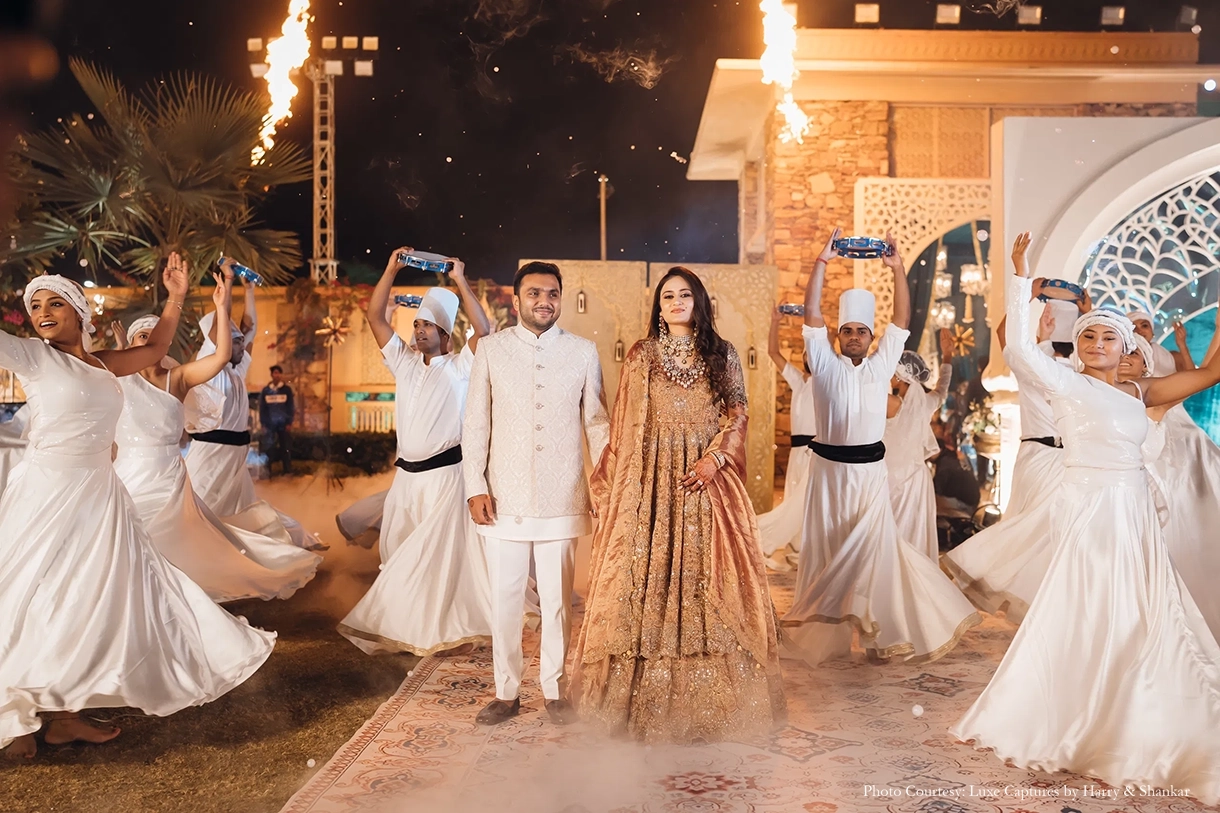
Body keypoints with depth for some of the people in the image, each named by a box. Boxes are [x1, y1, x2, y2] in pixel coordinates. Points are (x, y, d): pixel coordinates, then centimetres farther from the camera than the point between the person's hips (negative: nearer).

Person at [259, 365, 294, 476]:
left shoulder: (287, 389, 2)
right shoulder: (266, 390, 5)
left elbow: (290, 407, 2)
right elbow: (262, 407, 6)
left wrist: (289, 422, -4)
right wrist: (263, 423, 2)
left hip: (283, 423, -1)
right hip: (270, 423, 1)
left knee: (284, 446, 3)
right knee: (270, 446, 2)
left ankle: (287, 469, 6)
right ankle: (267, 469, 5)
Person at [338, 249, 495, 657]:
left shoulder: (459, 366, -4)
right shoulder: (404, 360, 9)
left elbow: (484, 330, -19)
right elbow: (375, 318, 5)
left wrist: (460, 281, -18)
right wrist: (391, 270, -2)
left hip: (445, 473, -5)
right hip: (406, 472, 5)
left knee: (438, 554, -3)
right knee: (398, 554, 9)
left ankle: (433, 628, 8)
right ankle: (397, 625, 19)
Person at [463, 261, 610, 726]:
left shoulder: (583, 352, 4)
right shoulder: (491, 349, 3)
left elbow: (597, 423, 7)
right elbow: (476, 423, 4)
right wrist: (475, 487, -2)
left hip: (562, 498, 0)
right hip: (504, 498, 0)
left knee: (557, 600, 6)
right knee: (505, 599, 6)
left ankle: (555, 690, 22)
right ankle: (506, 693, 20)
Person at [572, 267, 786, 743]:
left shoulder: (722, 356, 7)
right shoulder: (640, 357, 7)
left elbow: (738, 415, 4)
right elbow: (625, 426, 7)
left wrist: (715, 458, -12)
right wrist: (616, 482, 0)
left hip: (707, 475, 0)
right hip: (651, 478, 0)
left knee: (706, 572, -1)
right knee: (648, 568, -1)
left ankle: (709, 694, 11)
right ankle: (649, 694, 10)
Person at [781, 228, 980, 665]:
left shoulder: (881, 365, 5)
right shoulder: (825, 364, 0)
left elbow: (901, 320, -1)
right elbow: (812, 314, -8)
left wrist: (898, 269, -10)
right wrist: (822, 262, -15)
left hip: (870, 470, 1)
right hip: (829, 469, -1)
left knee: (873, 549, 0)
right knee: (826, 549, 5)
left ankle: (878, 632, 9)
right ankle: (822, 631, 17)